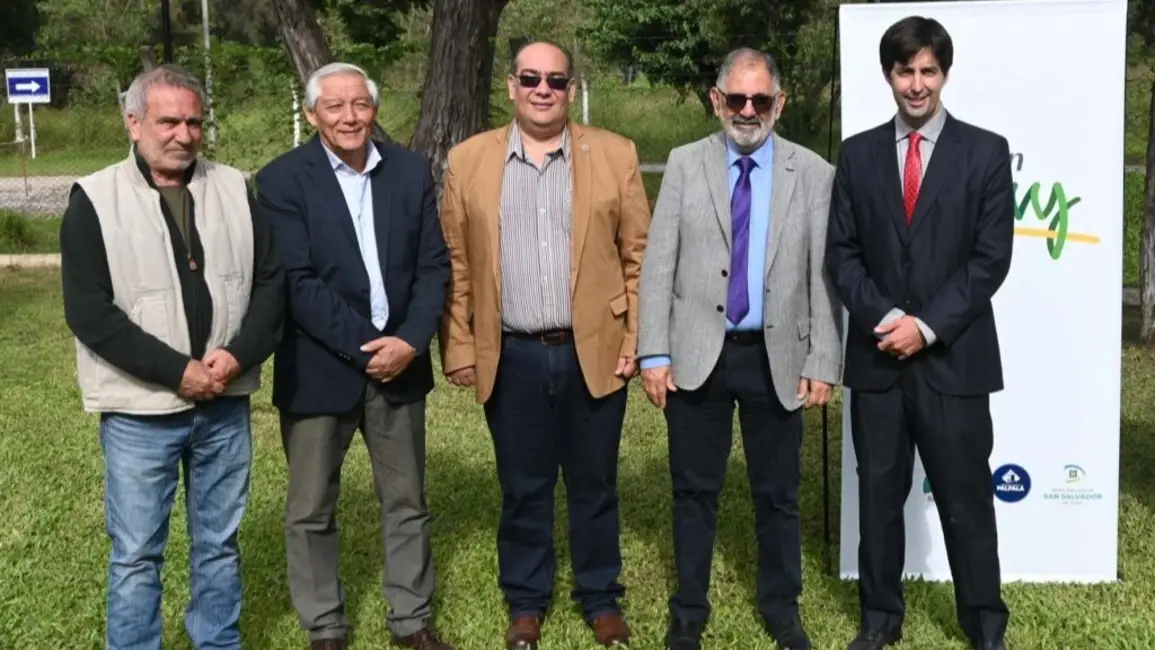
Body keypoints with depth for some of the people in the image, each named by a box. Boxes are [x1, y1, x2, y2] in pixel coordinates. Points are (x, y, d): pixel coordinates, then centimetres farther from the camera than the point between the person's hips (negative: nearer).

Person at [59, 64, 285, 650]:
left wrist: (239, 355, -12)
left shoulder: (234, 189, 5)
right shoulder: (95, 199, -6)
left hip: (226, 404, 3)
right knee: (136, 553, 6)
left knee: (219, 543, 15)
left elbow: (271, 281, 4)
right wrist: (176, 370, -16)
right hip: (141, 410, -3)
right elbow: (89, 311, -11)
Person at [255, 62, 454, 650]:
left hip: (399, 361, 3)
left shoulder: (412, 171, 4)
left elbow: (433, 265, 2)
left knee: (407, 502, 14)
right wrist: (363, 348, -18)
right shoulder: (282, 179, -7)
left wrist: (410, 341, -11)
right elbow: (297, 282, -14)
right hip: (319, 369, -3)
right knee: (311, 511, 8)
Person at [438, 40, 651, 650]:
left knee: (594, 484, 12)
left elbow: (638, 257, 2)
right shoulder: (469, 160, 3)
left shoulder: (615, 155, 1)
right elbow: (455, 264, 4)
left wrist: (637, 342, -3)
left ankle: (601, 599, 28)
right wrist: (459, 348, -1)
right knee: (522, 488, 12)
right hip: (511, 356, 0)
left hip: (595, 352, 0)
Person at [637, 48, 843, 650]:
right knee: (694, 490, 10)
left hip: (777, 357, 0)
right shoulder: (685, 164, 2)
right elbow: (658, 264, 0)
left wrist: (823, 362, -4)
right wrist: (654, 352, -6)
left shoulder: (814, 174, 1)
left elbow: (824, 277, 0)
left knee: (777, 493, 12)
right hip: (697, 353, 0)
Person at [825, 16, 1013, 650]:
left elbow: (992, 257, -4)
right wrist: (881, 317, -11)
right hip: (877, 354, 2)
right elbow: (840, 252, 4)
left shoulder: (985, 151, 1)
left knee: (965, 496, 4)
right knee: (879, 493, 10)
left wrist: (929, 326, -13)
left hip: (954, 356, -2)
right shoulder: (858, 153, 7)